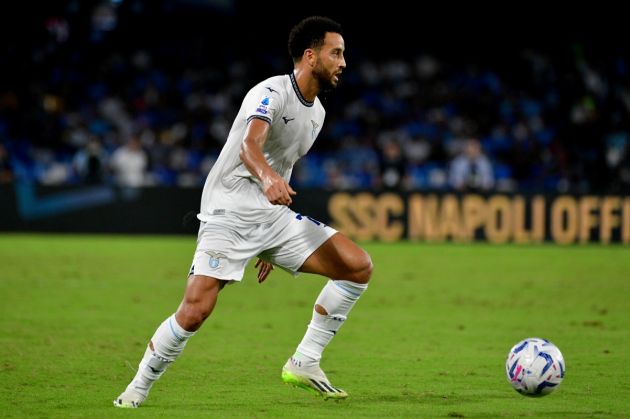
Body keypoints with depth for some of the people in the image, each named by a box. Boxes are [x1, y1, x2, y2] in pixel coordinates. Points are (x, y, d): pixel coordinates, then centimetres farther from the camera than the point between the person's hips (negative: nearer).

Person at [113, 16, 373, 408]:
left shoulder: (316, 111, 12)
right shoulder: (271, 93, -14)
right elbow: (249, 146, -34)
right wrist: (268, 177, -56)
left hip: (274, 215, 8)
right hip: (229, 213, -8)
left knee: (359, 266, -7)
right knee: (196, 309, -19)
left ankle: (304, 363, 0)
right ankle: (138, 387, 3)